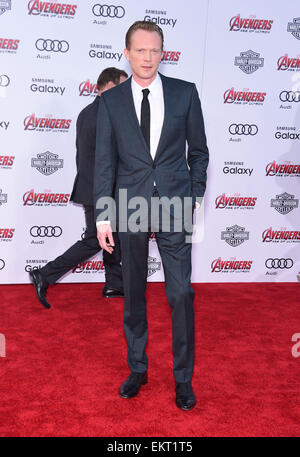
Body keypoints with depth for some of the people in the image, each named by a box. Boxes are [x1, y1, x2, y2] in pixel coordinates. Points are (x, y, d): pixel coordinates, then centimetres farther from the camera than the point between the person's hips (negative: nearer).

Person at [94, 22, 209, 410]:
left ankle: (183, 378, 18)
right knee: (133, 295, 11)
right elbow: (104, 162, 1)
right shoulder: (110, 100, 2)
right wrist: (102, 217, -4)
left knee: (181, 296, 1)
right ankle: (137, 369, 29)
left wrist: (196, 198, 3)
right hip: (130, 208, 1)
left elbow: (198, 150, 9)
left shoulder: (185, 92, 2)